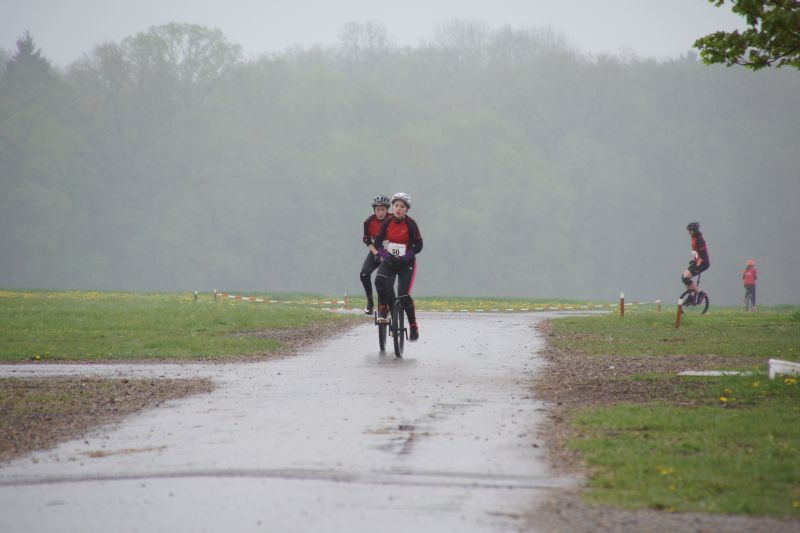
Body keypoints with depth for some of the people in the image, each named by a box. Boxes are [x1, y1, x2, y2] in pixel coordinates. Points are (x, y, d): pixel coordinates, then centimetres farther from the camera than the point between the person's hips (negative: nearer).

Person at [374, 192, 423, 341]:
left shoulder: (411, 224, -11)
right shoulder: (387, 222, -4)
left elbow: (418, 246, -10)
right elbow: (378, 243, -2)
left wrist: (404, 258, -21)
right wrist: (387, 256, -19)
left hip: (406, 263, -2)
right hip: (389, 261, 2)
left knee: (404, 295, -13)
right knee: (380, 280, -28)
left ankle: (413, 326, 3)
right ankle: (383, 308, -4)